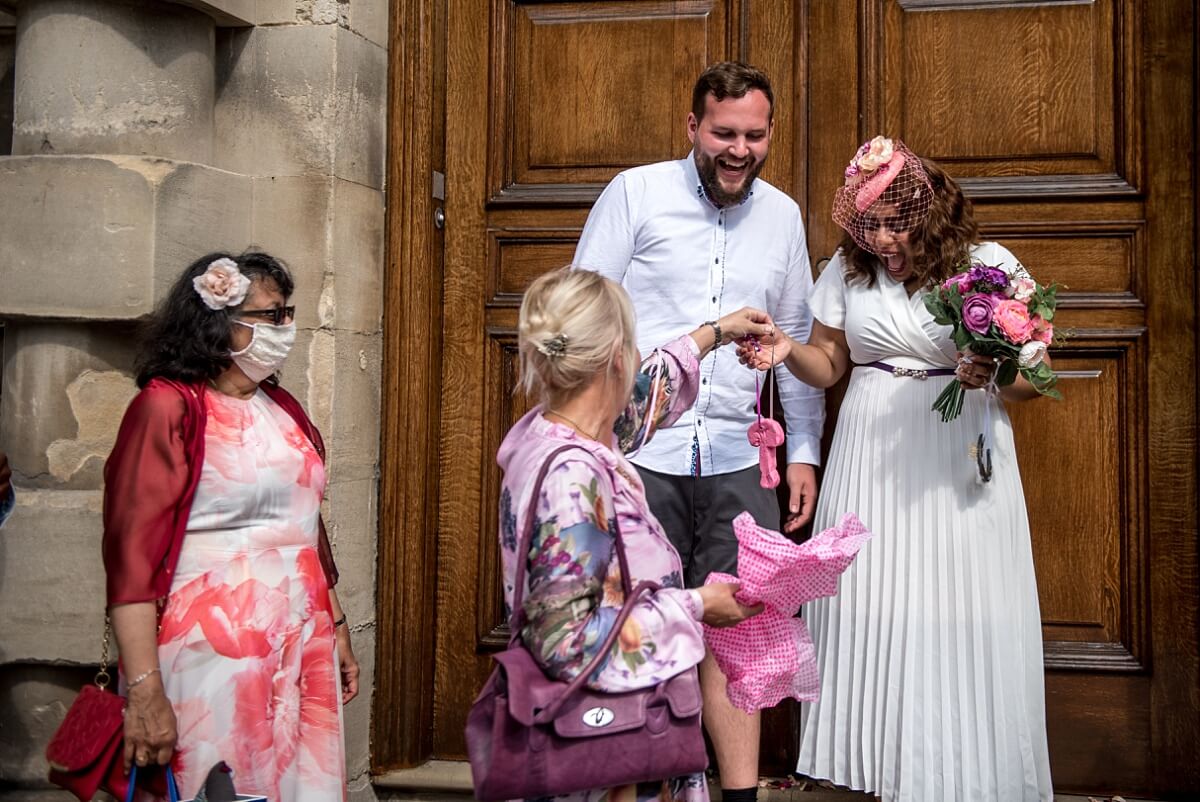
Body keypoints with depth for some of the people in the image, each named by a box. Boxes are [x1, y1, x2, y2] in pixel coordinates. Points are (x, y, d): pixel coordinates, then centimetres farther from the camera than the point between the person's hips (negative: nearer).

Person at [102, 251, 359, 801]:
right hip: (212, 658, -6)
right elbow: (132, 554, -15)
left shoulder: (284, 410, 13)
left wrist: (336, 629, 21)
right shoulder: (168, 407, -9)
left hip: (303, 650, 7)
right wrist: (144, 689, -20)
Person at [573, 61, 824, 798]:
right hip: (637, 451, -2)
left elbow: (798, 342, 16)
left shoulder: (784, 216, 11)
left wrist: (804, 451, 11)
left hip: (736, 459, 3)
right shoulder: (636, 193, 0)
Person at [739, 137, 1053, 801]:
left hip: (961, 462, -2)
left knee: (955, 618, 0)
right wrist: (787, 349, -9)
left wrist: (992, 375, -22)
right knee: (871, 612, 4)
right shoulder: (848, 268, 5)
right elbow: (829, 366, 11)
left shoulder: (990, 265, -3)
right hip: (872, 466, 3)